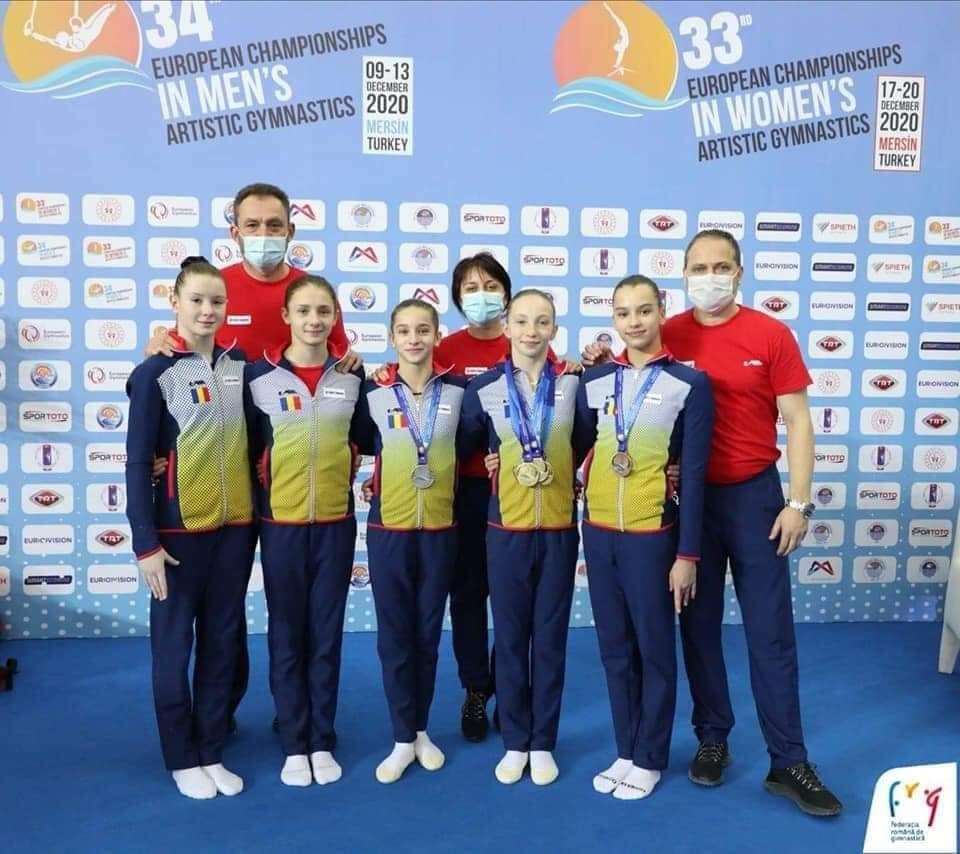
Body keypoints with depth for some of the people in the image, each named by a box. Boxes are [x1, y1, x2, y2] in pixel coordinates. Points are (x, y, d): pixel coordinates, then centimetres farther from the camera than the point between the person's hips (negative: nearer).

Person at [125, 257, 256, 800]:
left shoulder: (242, 366, 4)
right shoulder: (156, 374, -7)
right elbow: (138, 463, -8)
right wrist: (146, 542, -12)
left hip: (235, 526, 4)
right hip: (180, 529, -4)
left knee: (223, 642, 12)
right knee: (174, 644, 7)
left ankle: (213, 753, 27)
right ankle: (183, 758, 24)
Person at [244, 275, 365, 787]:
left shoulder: (353, 376, 2)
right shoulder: (259, 375, -4)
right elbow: (247, 448, 3)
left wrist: (344, 476, 4)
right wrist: (263, 496, -3)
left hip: (336, 523, 2)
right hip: (281, 524, -1)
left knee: (326, 635, 9)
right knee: (287, 636, 7)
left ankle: (323, 743, 22)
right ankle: (294, 746, 20)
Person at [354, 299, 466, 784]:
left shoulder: (458, 390, -1)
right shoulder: (373, 392, -2)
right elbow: (362, 444, 6)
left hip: (440, 529, 1)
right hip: (388, 529, 0)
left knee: (428, 633, 11)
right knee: (394, 635, 5)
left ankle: (422, 731, 27)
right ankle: (403, 739, 18)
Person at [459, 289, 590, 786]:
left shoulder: (574, 383, -1)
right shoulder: (484, 388, -1)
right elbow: (464, 448, 7)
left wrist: (568, 475, -1)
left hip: (559, 529, 0)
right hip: (506, 530, 0)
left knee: (550, 638, 8)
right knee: (510, 638, 8)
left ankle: (543, 743, 22)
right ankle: (515, 743, 22)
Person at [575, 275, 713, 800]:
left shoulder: (689, 383, -6)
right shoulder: (595, 381, 4)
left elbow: (694, 475, -7)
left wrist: (687, 554, -9)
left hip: (652, 533, -4)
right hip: (599, 530, 4)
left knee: (654, 649, 8)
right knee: (615, 648, 14)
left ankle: (649, 759, 25)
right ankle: (625, 752, 29)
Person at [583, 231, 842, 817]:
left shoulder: (771, 335, -5)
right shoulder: (665, 337, -1)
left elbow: (798, 421, -4)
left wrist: (799, 502, -8)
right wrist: (603, 364, -10)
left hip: (754, 494, -1)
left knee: (770, 631, 3)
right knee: (699, 625, 11)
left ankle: (788, 762, 14)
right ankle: (712, 740, 28)